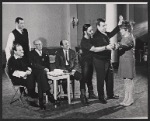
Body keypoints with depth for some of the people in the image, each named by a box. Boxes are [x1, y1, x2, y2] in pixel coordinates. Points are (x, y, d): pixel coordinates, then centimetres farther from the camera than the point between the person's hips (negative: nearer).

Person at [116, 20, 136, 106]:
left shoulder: (130, 38, -15)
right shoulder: (124, 37, 15)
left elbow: (125, 44, -36)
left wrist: (118, 45, -53)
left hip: (128, 60, -9)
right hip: (123, 60, 9)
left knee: (129, 79, -2)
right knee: (125, 79, 12)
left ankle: (130, 98, 8)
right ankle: (126, 98, 20)